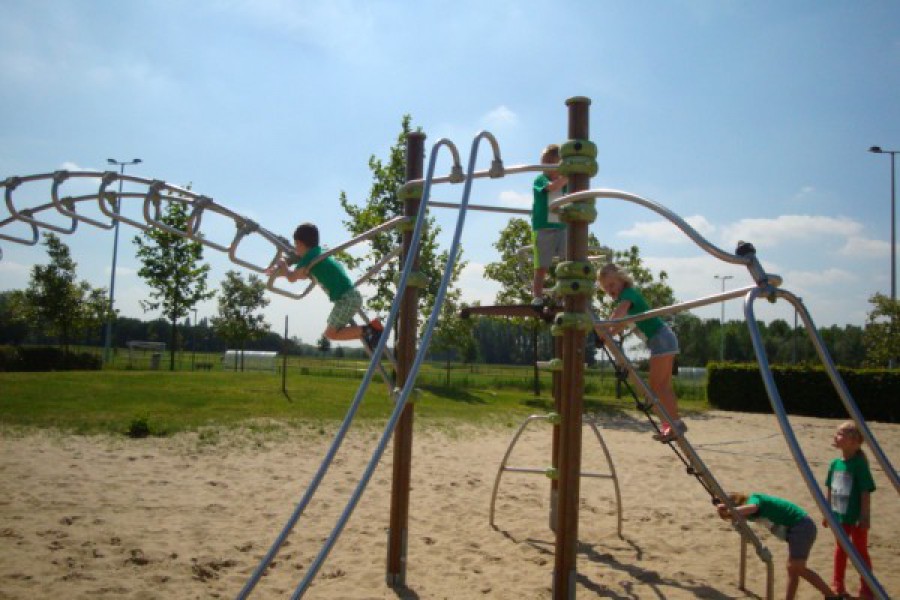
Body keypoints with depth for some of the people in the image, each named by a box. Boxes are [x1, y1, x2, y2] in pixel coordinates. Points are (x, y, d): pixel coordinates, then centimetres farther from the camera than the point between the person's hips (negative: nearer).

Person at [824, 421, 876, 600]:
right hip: (839, 516, 6)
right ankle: (837, 583, 31)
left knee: (860, 551, 6)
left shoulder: (859, 464, -19)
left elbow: (866, 492, -18)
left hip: (856, 517, -6)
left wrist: (864, 517, -18)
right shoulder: (835, 463, 0)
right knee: (840, 548, 18)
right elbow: (829, 489, 9)